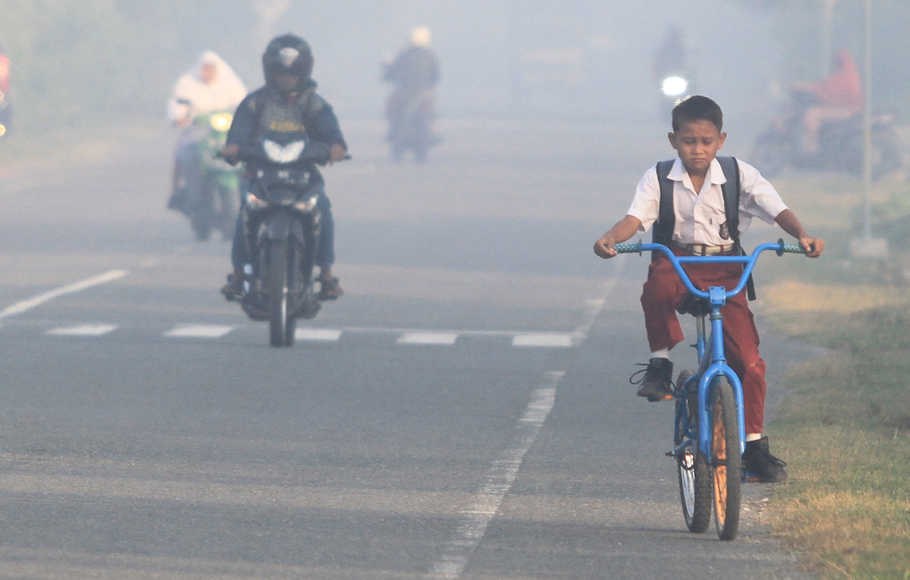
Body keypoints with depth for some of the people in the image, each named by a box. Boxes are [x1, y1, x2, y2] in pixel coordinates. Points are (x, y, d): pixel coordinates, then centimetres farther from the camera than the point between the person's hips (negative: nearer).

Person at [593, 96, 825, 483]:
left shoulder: (740, 175, -3)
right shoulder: (659, 179, -3)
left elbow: (777, 210, -12)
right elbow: (636, 216, -16)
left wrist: (802, 235, -33)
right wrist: (611, 239, -38)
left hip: (725, 272, 1)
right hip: (678, 264, -1)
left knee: (748, 360, -9)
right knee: (658, 287, -40)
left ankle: (755, 445, 5)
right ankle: (660, 362, -16)